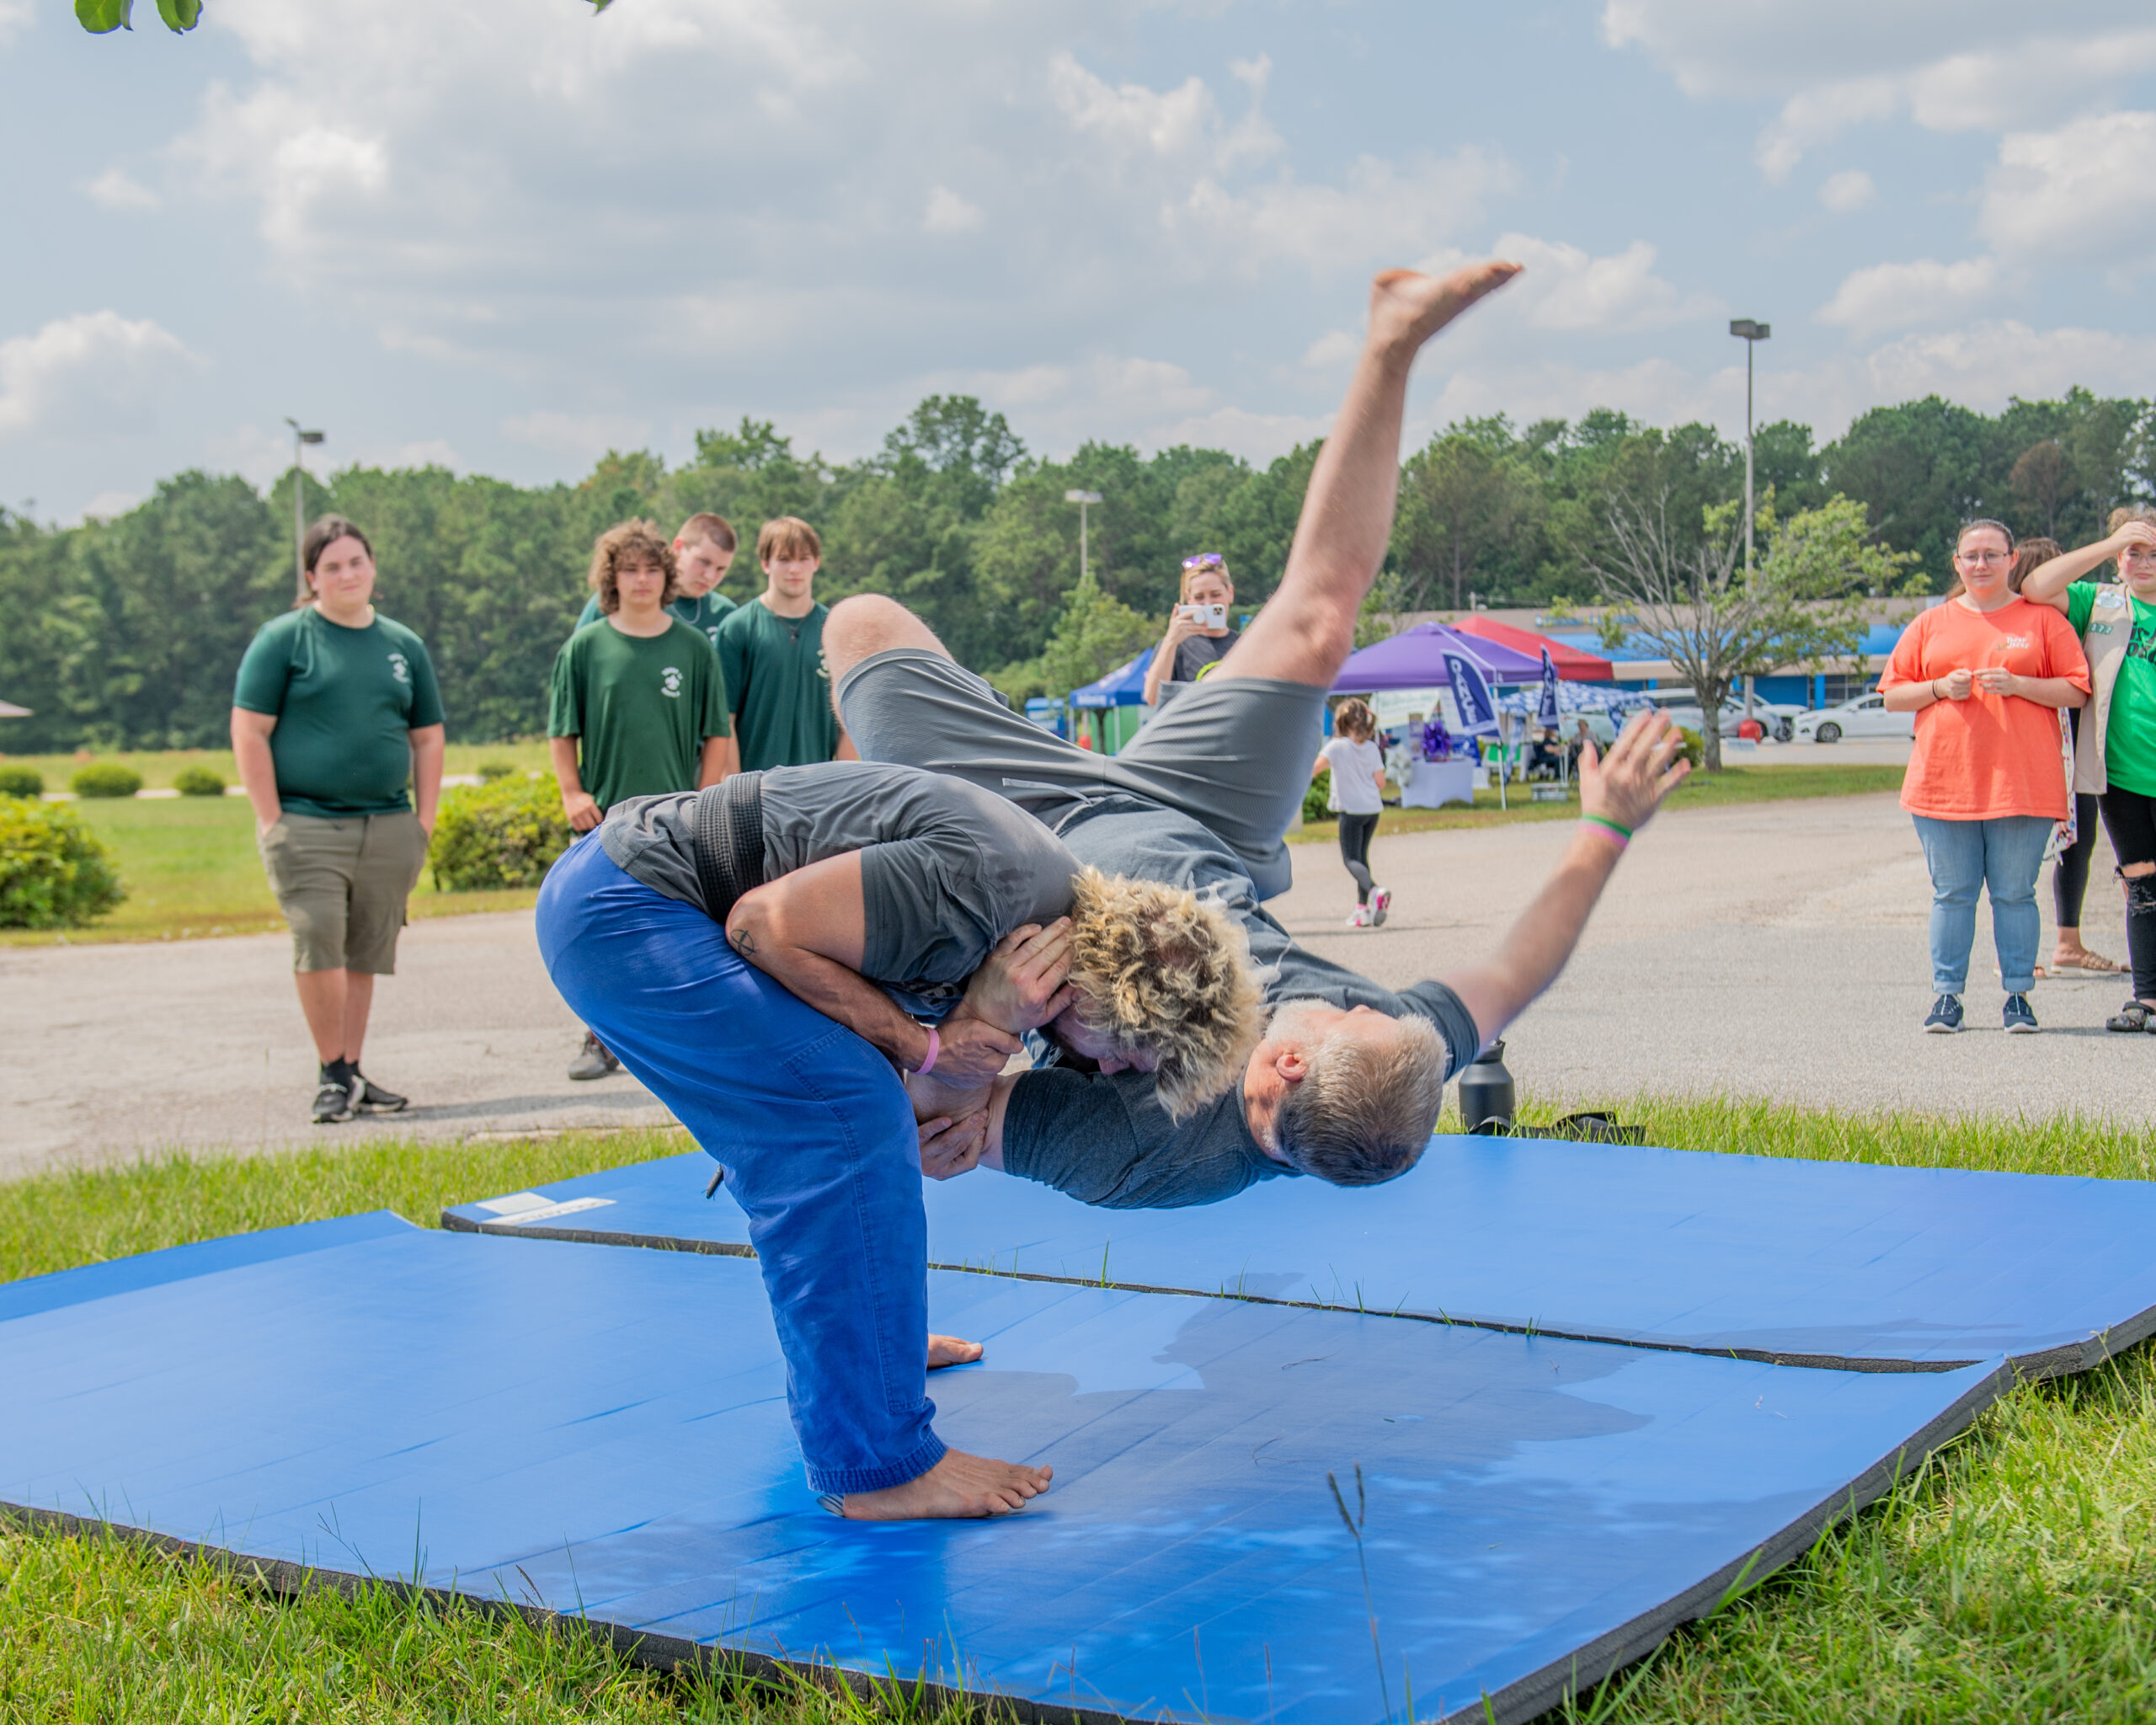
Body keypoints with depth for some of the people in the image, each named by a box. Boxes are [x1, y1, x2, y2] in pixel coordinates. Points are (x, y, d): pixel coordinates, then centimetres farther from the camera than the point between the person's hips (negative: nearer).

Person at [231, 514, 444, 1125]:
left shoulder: (404, 645, 13)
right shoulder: (283, 639, 1)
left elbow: (428, 737, 18)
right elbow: (248, 732, -3)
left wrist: (424, 820, 9)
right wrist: (271, 821, -8)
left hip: (388, 827, 4)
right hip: (307, 824, -4)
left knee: (364, 956, 7)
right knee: (318, 944, -13)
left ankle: (352, 1073, 15)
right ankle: (332, 1076, -2)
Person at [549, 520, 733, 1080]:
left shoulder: (693, 647, 3)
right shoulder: (585, 648, 3)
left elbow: (717, 734, 6)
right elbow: (562, 731, 8)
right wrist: (572, 793, -1)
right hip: (604, 815, 0)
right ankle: (602, 1040, 15)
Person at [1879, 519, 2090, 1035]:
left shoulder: (2043, 619, 7)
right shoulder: (1931, 624, 12)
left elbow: (2077, 691, 2)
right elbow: (1892, 695, 11)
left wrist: (2018, 685, -12)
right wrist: (1940, 688, -6)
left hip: (2022, 782, -2)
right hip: (1943, 781, 2)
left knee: (2015, 893, 0)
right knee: (1952, 893, 2)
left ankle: (2017, 997, 8)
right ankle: (1947, 996, 8)